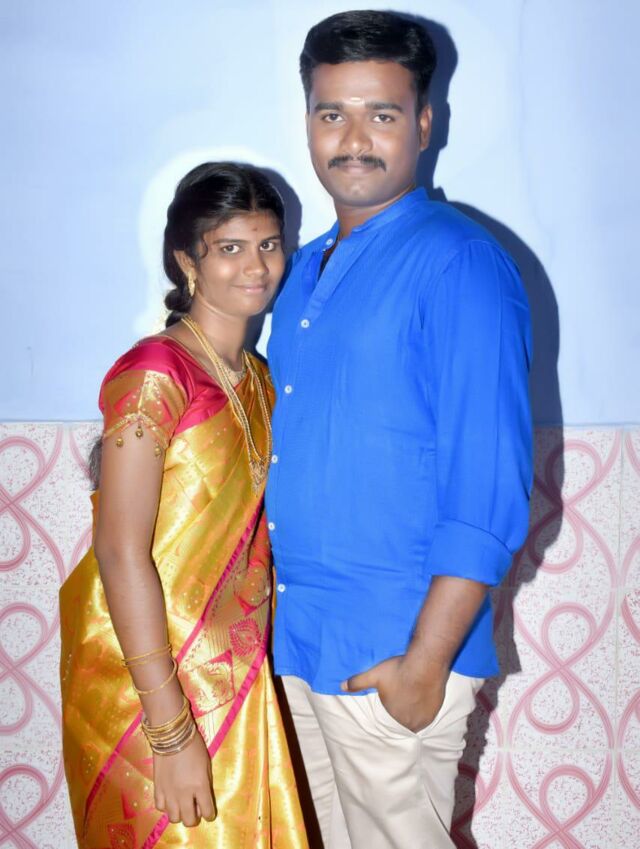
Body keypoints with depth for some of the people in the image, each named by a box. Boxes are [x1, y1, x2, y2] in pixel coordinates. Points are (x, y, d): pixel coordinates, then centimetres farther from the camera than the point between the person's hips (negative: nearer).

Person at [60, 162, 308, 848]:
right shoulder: (154, 374, -16)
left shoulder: (257, 379, 8)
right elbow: (121, 553, -19)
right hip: (149, 683, -7)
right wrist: (171, 731, -20)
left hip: (234, 677, 7)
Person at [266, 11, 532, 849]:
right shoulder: (307, 270, 12)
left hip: (393, 654, -7)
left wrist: (426, 662, -19)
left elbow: (490, 486, -17)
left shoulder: (459, 262, -12)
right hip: (297, 640, 7)